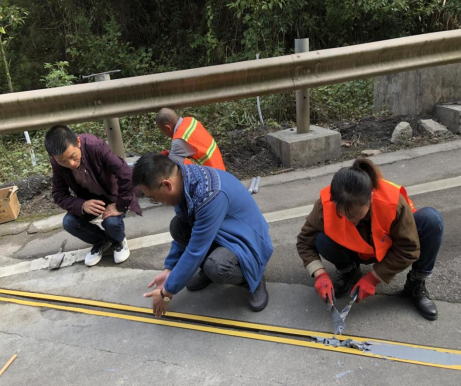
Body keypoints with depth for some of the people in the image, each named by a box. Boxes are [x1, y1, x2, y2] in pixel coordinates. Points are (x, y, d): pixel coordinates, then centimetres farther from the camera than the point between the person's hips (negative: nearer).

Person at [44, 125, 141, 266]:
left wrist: (120, 206, -32)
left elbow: (126, 175, -37)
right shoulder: (56, 163, -18)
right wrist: (81, 205, -31)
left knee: (111, 222, -30)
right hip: (89, 198, 4)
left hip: (114, 193, -4)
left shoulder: (96, 146, -34)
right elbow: (59, 195, -13)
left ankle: (119, 241, 8)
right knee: (69, 223, -18)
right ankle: (101, 241, 12)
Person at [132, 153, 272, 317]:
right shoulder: (182, 178, -11)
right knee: (177, 226, -14)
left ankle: (252, 277, -2)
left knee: (216, 268, -35)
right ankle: (208, 269, 10)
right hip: (220, 232, 8)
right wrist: (169, 269, 3)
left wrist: (167, 292, -18)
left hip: (246, 240, -7)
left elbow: (195, 251, -29)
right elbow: (183, 232, 3)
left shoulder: (210, 196, -36)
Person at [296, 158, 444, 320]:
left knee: (432, 219, -28)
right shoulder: (327, 205, -32)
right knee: (322, 241, -32)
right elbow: (304, 241, -18)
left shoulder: (393, 201, -36)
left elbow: (408, 249, -24)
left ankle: (416, 284, -6)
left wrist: (373, 278, -27)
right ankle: (349, 272, 3)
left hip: (391, 249, 0)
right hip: (356, 251, 1)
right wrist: (320, 275, -32)